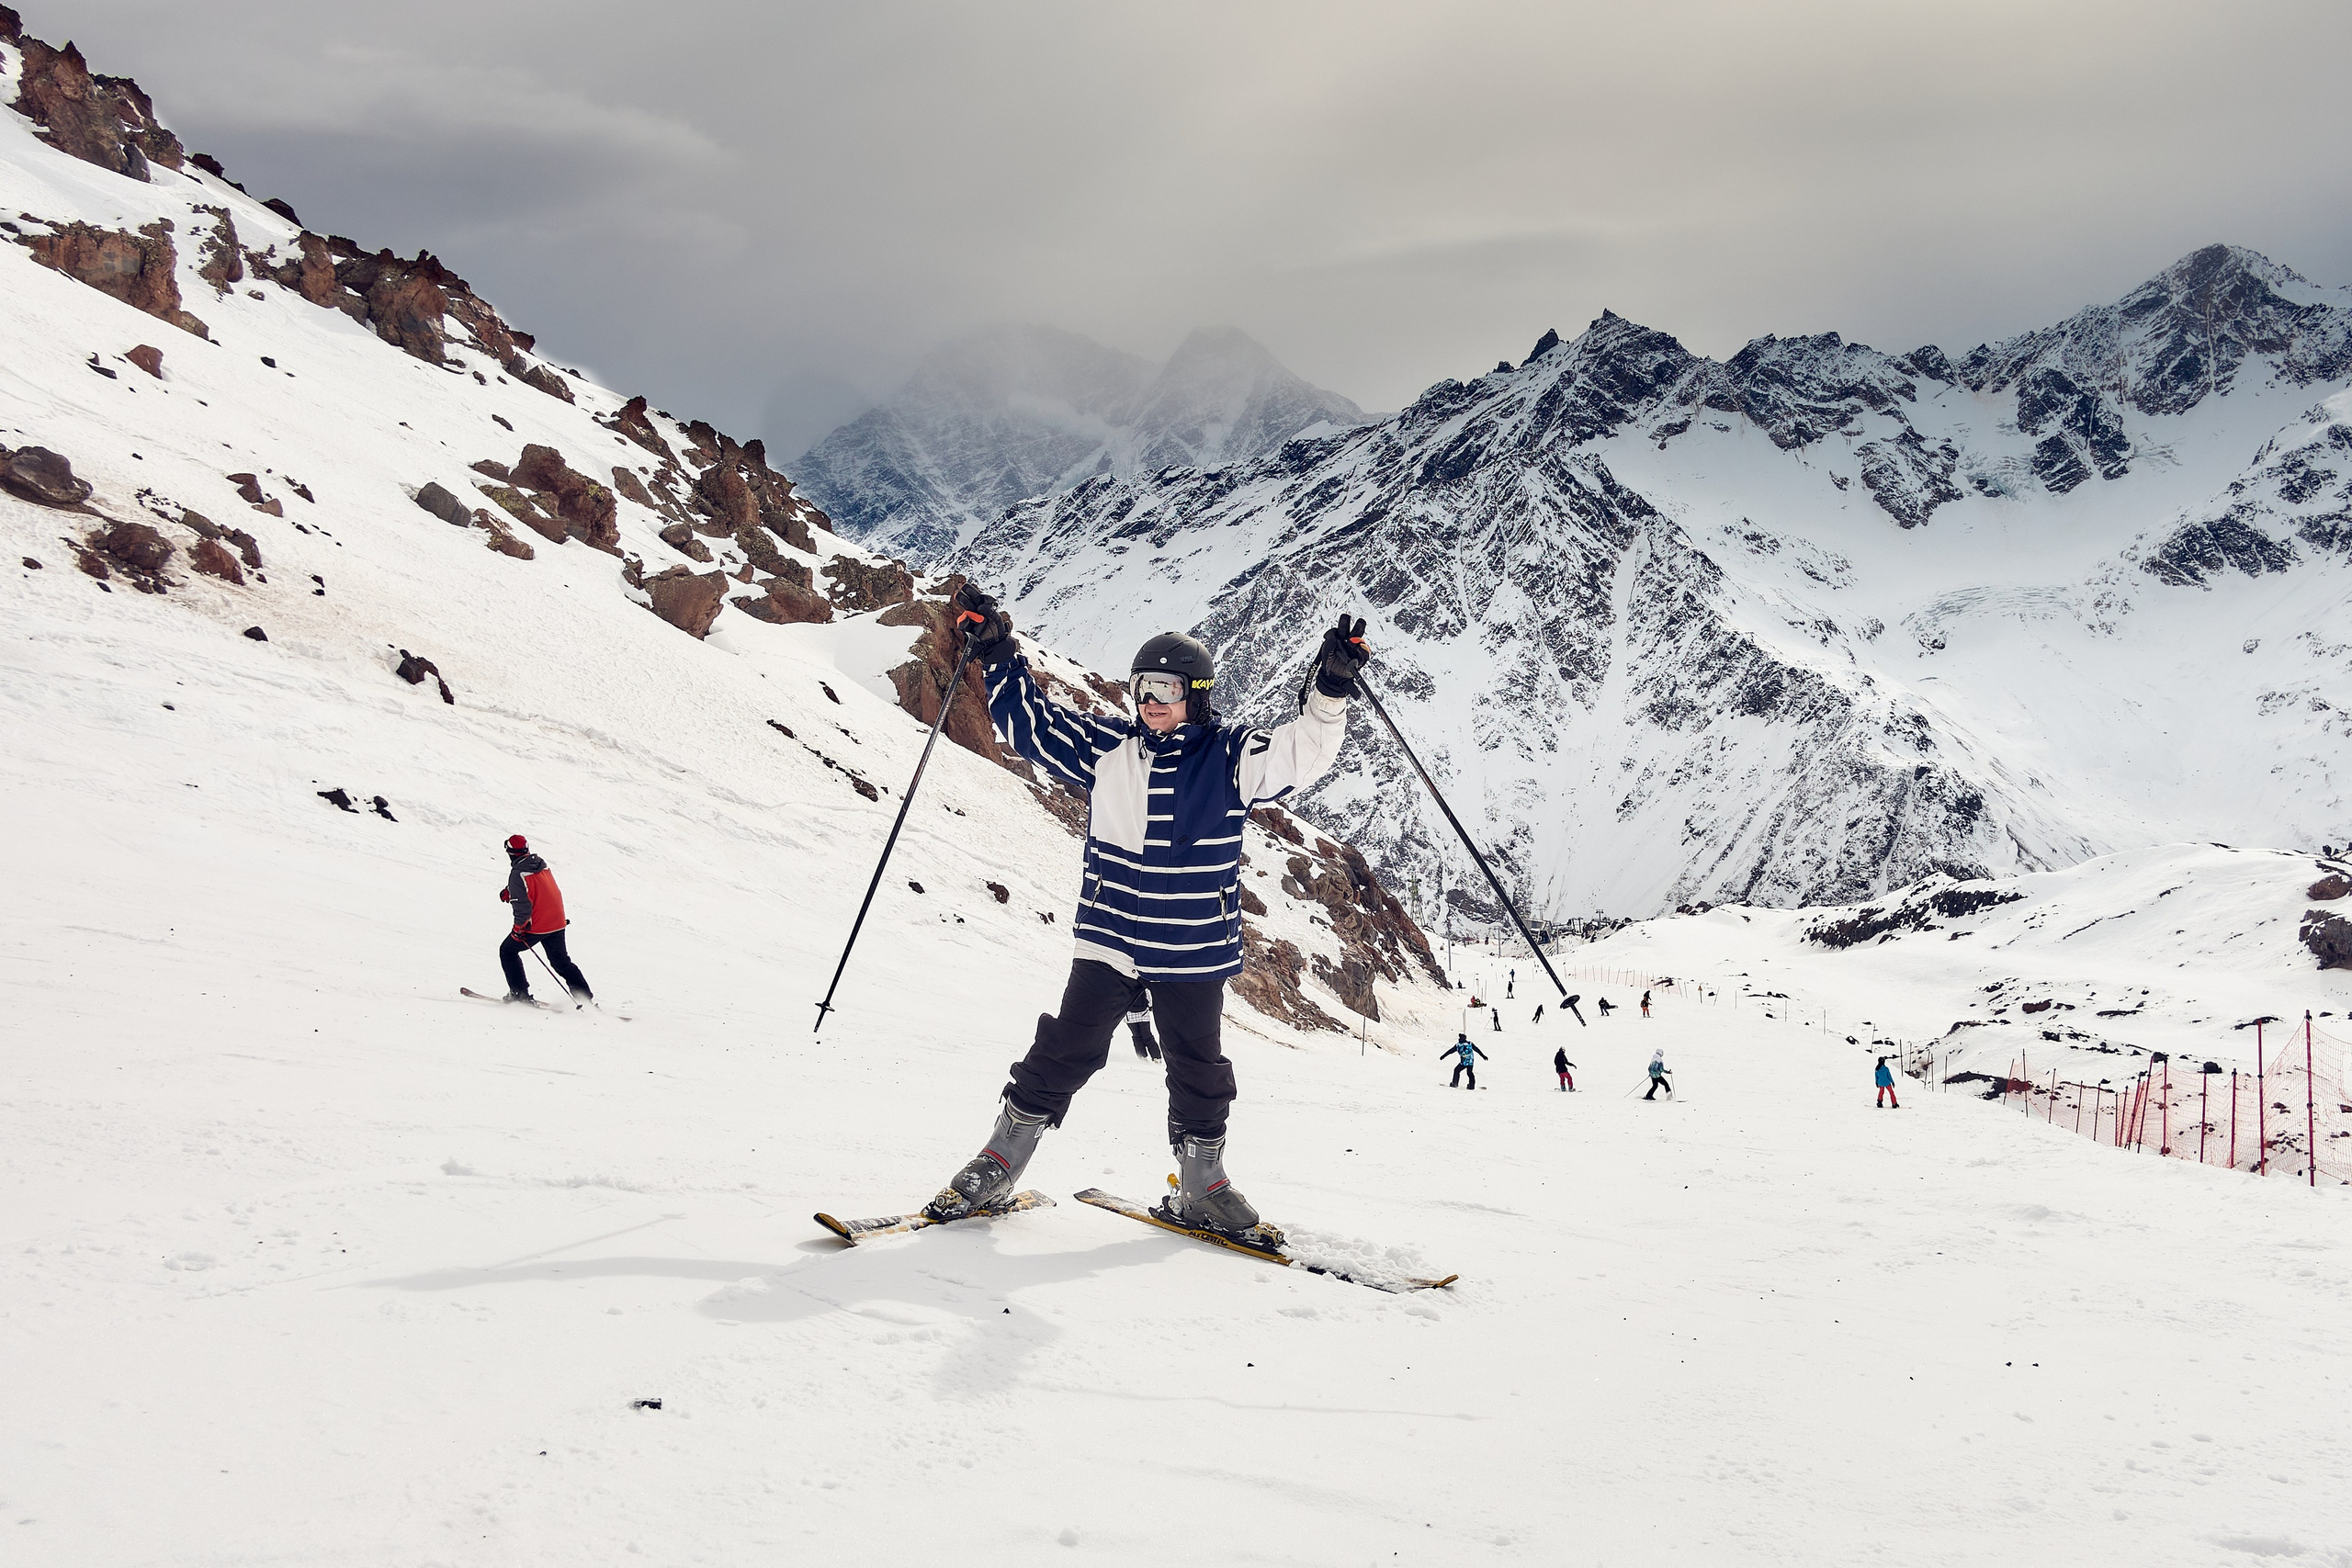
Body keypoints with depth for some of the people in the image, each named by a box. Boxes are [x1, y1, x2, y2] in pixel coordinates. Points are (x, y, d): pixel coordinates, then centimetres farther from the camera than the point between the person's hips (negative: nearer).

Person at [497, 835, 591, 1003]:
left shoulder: (517, 874, -17)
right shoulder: (543, 865, 5)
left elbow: (522, 906, -20)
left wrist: (518, 927, -9)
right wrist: (510, 892, 16)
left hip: (536, 926, -7)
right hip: (558, 923, 7)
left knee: (508, 951, 15)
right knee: (561, 961, 19)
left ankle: (520, 993, 12)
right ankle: (585, 997, 14)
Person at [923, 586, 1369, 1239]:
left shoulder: (1232, 756, -2)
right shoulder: (1107, 747, 3)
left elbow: (1302, 751, -12)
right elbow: (1031, 720, 9)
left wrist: (1329, 692, -28)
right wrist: (998, 656, -1)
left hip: (1195, 952, 0)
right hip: (1107, 941, 1)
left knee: (1198, 1072, 11)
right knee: (1063, 1056, 1)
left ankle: (1201, 1188, 26)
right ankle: (998, 1165, 12)